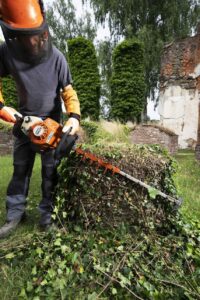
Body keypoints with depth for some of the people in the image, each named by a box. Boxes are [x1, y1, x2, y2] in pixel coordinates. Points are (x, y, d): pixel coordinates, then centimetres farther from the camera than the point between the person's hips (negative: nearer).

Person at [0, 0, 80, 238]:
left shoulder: (56, 58, -16)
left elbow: (68, 92, -12)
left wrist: (74, 116, -28)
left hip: (52, 122, -2)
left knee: (50, 170, 2)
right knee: (20, 168, 9)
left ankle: (47, 212, 18)